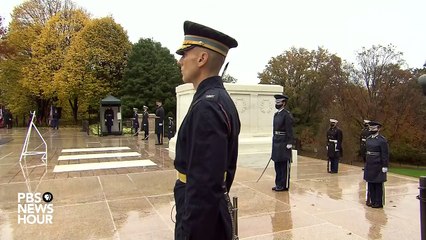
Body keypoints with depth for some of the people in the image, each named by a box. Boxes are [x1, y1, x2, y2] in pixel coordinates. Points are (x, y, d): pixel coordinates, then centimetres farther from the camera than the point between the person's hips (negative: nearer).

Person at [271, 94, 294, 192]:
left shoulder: (287, 115, -11)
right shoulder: (276, 114, 15)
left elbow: (289, 131, -14)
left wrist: (289, 144, -17)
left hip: (283, 144, -8)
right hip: (276, 143, 8)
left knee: (284, 166, 0)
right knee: (277, 165, 13)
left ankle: (284, 185, 9)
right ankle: (278, 184, 23)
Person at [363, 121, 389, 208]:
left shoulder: (382, 140, -11)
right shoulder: (368, 139, 10)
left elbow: (385, 154, -12)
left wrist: (385, 166, -14)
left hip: (378, 166, -7)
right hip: (369, 165, 7)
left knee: (378, 185, 3)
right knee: (370, 184, 12)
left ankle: (379, 203, 14)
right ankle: (372, 201, 23)